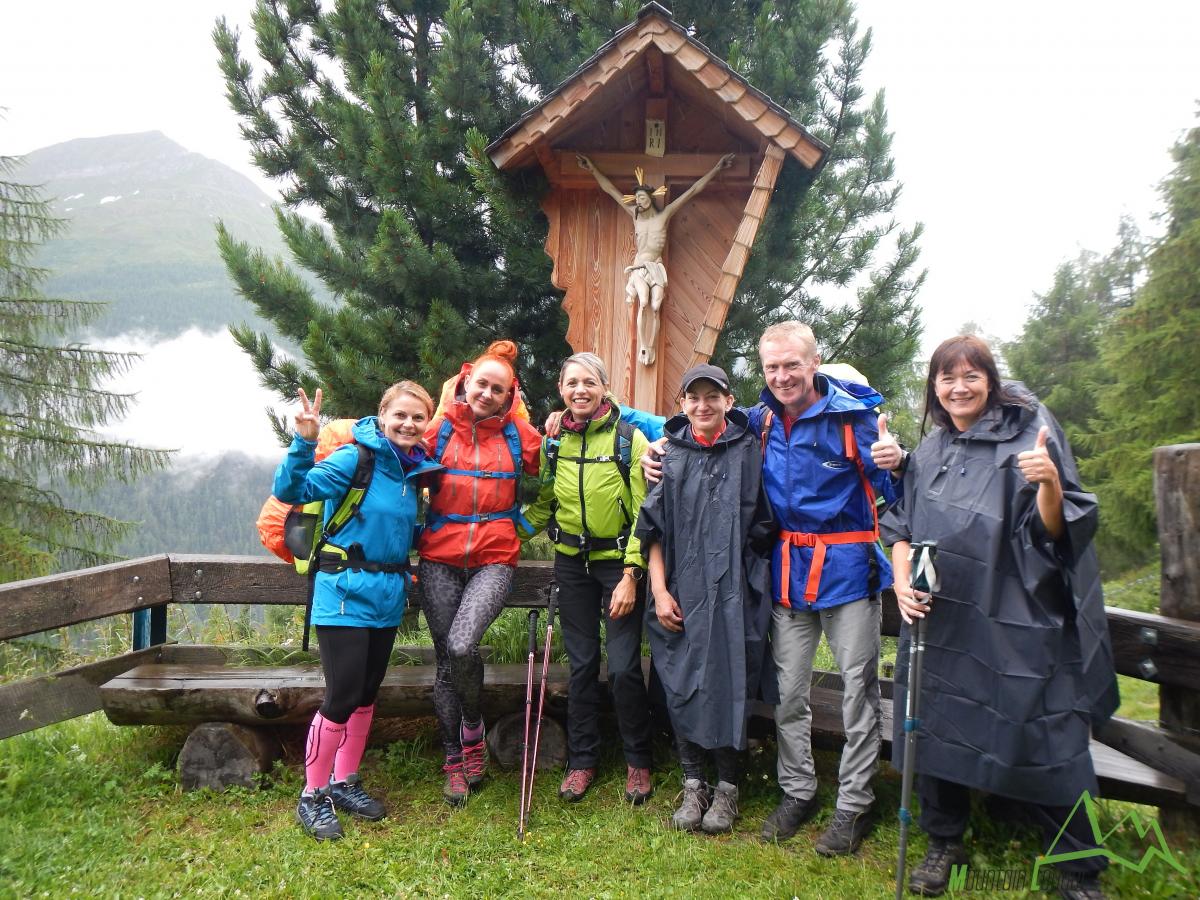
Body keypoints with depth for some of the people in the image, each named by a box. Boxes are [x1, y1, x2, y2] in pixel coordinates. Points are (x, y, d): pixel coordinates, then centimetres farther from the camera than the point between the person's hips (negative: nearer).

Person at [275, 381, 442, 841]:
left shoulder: (417, 471, 7)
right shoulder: (355, 458, -13)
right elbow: (291, 491, -23)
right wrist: (304, 443, -36)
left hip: (388, 596, 7)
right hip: (345, 593, -7)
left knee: (366, 695, 15)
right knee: (343, 696, -6)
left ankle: (344, 783, 32)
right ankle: (312, 797, 13)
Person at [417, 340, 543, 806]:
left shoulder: (518, 433, 5)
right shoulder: (439, 430, 4)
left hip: (494, 560, -1)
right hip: (441, 560, 2)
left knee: (461, 645, -22)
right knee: (446, 660, 5)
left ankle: (473, 727, 9)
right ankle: (455, 760, 24)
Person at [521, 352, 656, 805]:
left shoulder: (630, 438, -9)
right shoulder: (553, 443, 4)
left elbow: (643, 512, -10)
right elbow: (542, 505, 13)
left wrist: (630, 575, -16)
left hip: (620, 563, -3)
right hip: (571, 564, 4)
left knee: (623, 666, -3)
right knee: (582, 664, 11)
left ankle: (638, 761, 18)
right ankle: (581, 760, 25)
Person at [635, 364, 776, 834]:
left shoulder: (748, 450, 2)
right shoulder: (670, 454, 6)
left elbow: (764, 523, 4)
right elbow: (653, 528, 6)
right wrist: (659, 590, 0)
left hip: (734, 591, -2)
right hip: (681, 590, 2)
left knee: (728, 685, 1)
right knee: (682, 685, 5)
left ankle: (727, 788, 21)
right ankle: (693, 784, 23)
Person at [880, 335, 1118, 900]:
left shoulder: (1029, 436, -5)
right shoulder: (927, 453, 10)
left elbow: (1051, 532, -10)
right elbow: (901, 526, 15)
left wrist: (1050, 485, -29)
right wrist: (901, 579, -2)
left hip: (1016, 622, -4)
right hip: (939, 619, 5)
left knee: (1042, 742, 1)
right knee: (937, 727, 11)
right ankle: (944, 844, 32)